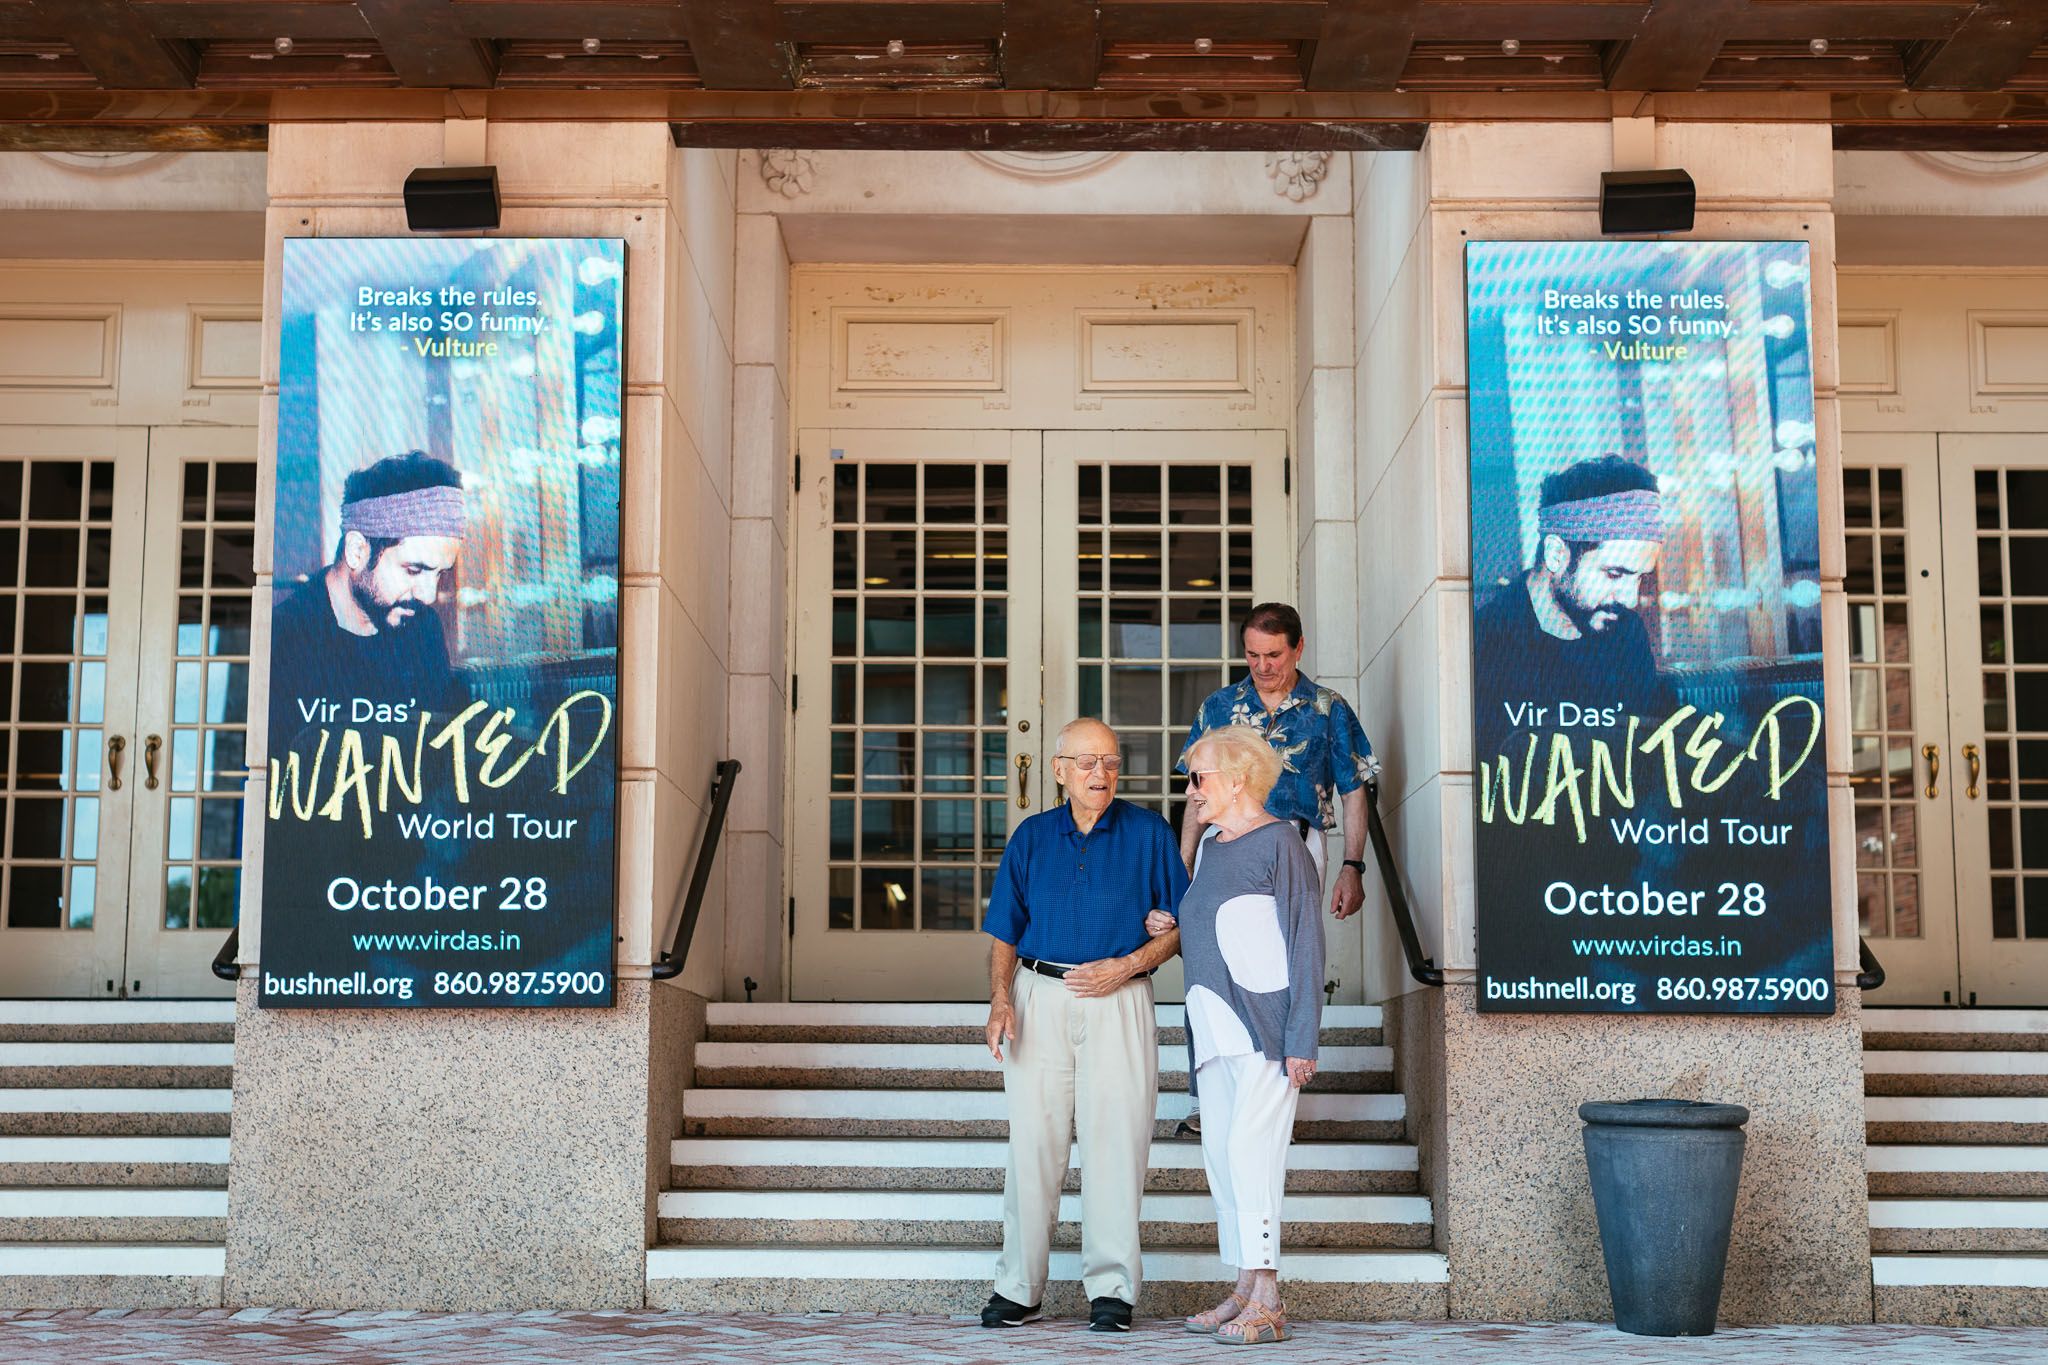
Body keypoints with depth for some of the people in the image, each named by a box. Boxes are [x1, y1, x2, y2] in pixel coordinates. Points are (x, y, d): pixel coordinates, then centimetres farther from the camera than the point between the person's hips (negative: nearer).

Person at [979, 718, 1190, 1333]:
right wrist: (1000, 1000, -3)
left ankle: (1111, 1289, 4)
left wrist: (1126, 966, -9)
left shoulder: (1149, 833, 4)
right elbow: (1005, 934, 11)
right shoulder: (1031, 837, 11)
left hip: (1119, 1001, -2)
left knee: (1114, 1143, -4)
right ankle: (1018, 1288, 9)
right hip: (1039, 998, 2)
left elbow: (1179, 925, 6)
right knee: (1033, 1142, 1)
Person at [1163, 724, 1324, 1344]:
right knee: (1220, 1155, 6)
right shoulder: (1212, 845, 18)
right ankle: (1245, 1293, 13)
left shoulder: (1279, 843, -6)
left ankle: (1267, 1302, -10)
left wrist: (1302, 1039, -16)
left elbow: (1305, 944, -11)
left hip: (1265, 1021, -8)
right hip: (1214, 1025, 9)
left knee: (1249, 1148, -13)